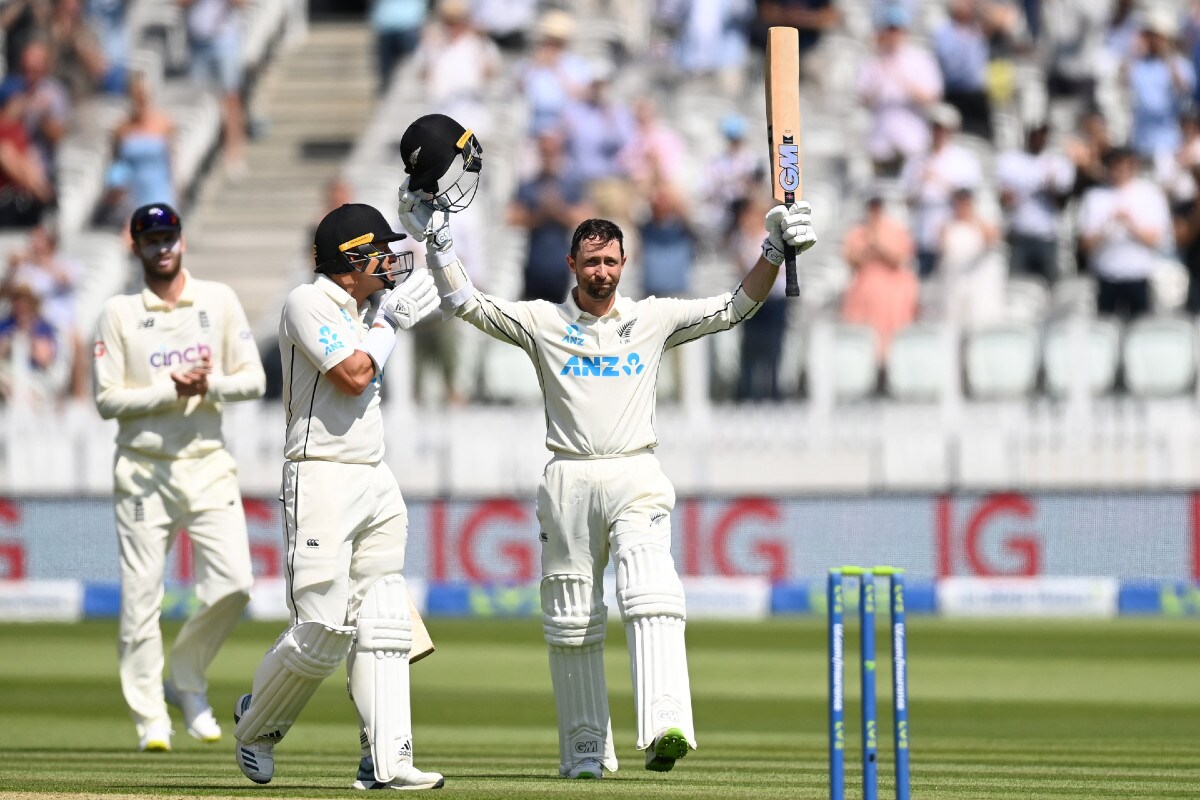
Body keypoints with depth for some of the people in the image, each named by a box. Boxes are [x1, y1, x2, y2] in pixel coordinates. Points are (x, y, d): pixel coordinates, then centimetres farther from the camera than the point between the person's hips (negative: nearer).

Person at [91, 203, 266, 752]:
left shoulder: (219, 301, 8)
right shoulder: (118, 314, 2)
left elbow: (252, 379, 6)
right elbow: (107, 399, -5)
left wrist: (211, 385, -14)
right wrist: (172, 390, -16)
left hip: (207, 465, 2)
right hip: (144, 471, -2)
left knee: (233, 584, -10)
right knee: (141, 598, -5)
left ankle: (186, 679, 13)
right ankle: (150, 718, 3)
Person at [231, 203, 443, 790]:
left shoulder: (355, 314, 18)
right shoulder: (308, 302, -9)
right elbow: (352, 377, -18)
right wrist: (390, 321, -8)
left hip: (374, 479, 9)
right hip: (322, 478, -9)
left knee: (383, 626, 2)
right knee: (323, 628, -11)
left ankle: (386, 760, 0)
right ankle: (257, 721, 13)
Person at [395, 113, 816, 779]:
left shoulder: (655, 319, 10)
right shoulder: (542, 322, 7)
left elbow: (733, 308, 6)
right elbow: (465, 301, 0)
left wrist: (773, 251, -7)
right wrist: (432, 230, -7)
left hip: (636, 479, -1)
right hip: (569, 480, 1)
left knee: (651, 598, -21)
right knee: (571, 622, 4)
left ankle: (665, 729, -35)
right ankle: (585, 751, 14)